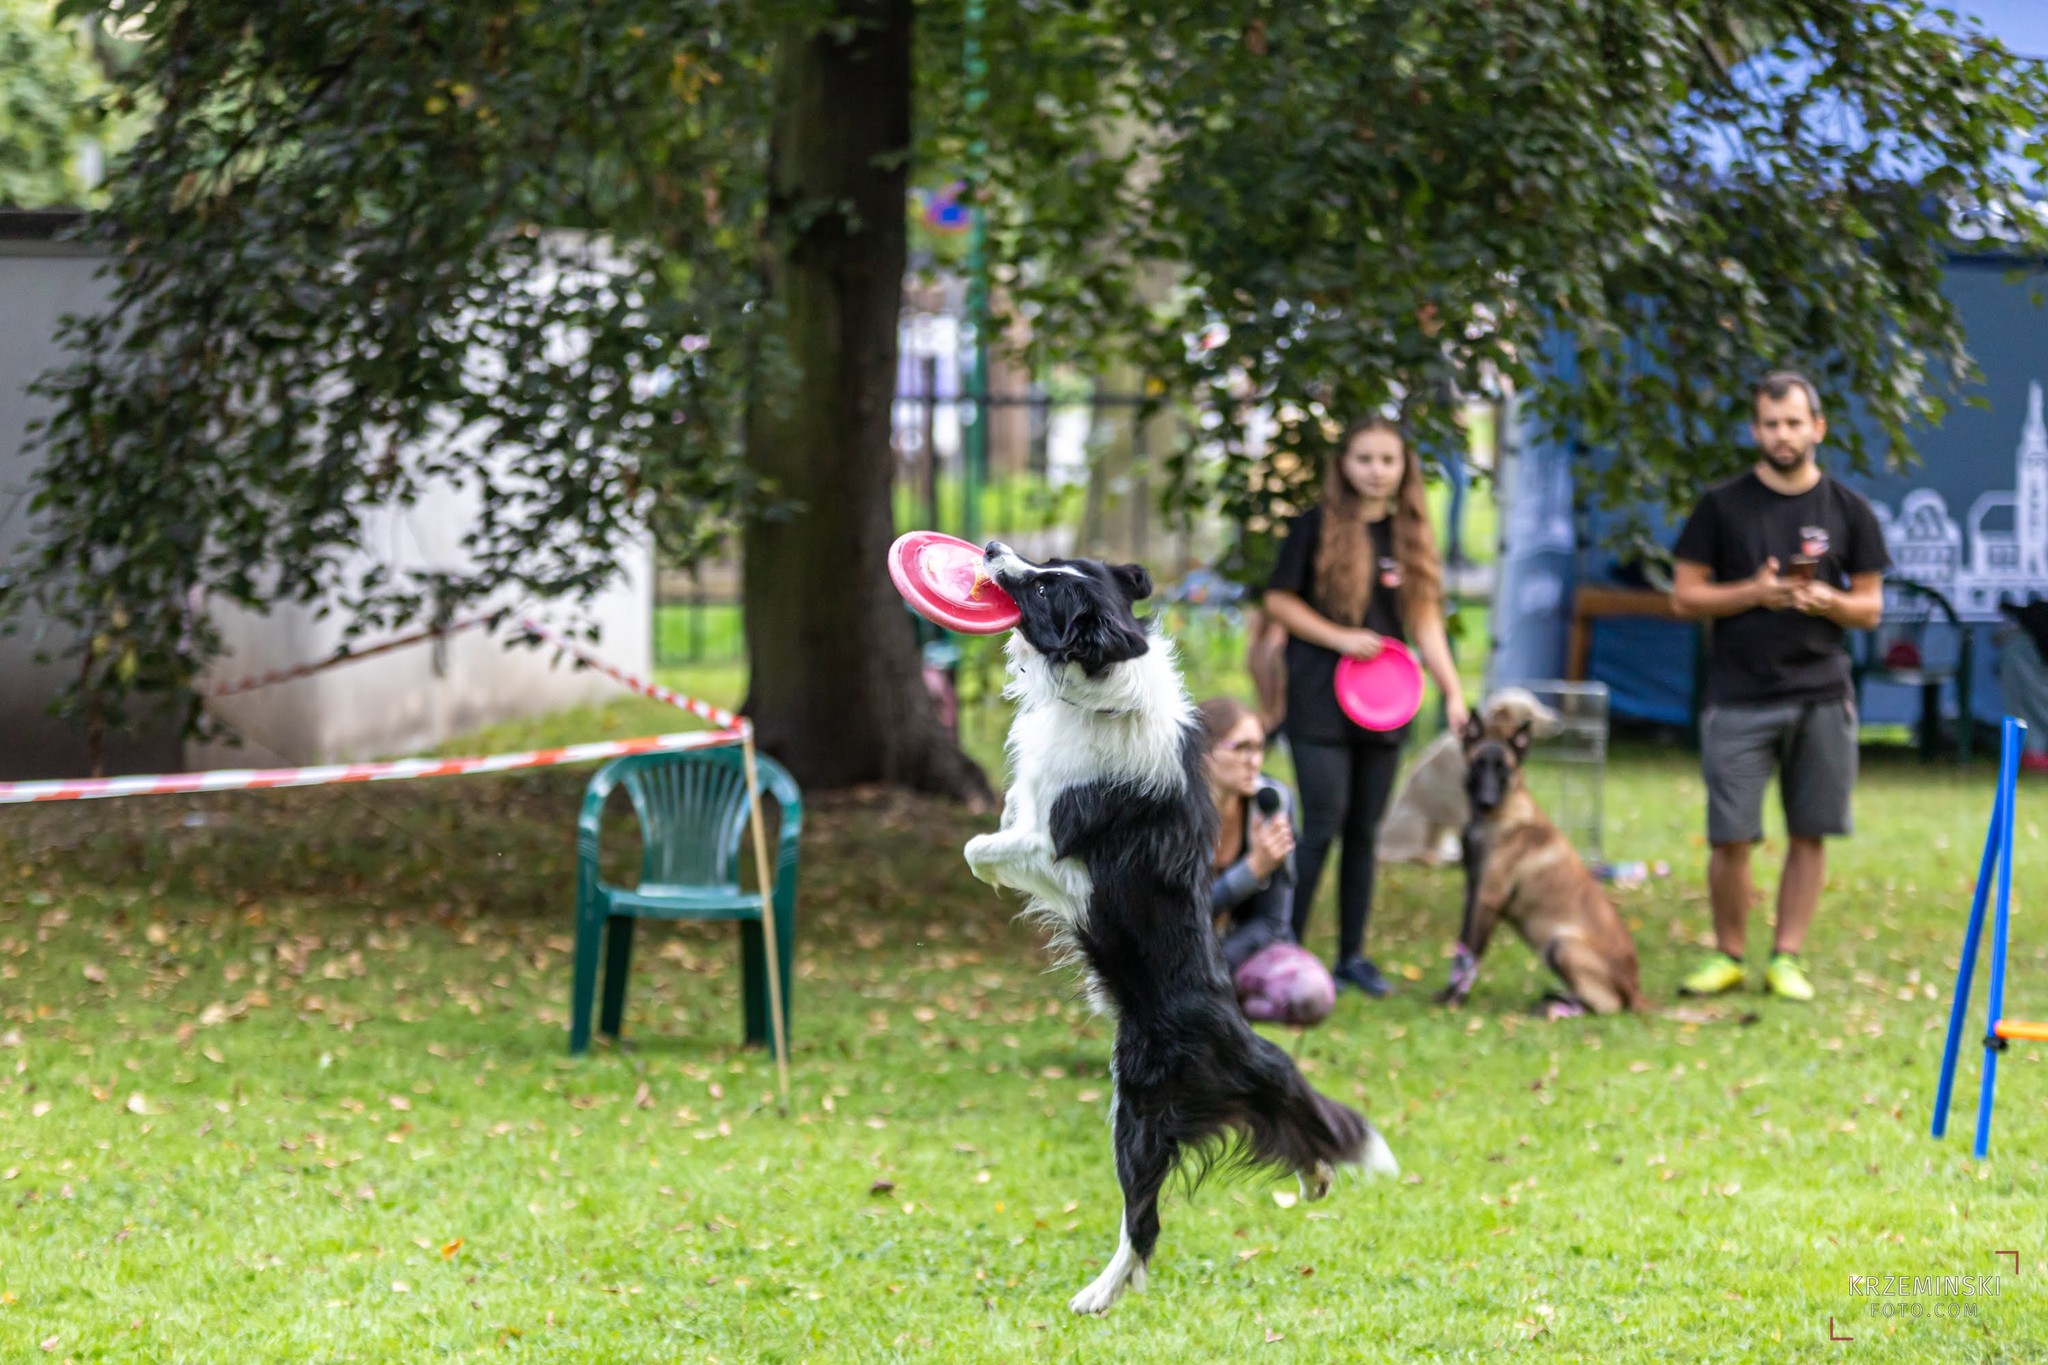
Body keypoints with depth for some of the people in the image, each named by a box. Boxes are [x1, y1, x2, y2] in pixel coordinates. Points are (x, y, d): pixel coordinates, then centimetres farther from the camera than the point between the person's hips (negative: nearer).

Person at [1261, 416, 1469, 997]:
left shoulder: (1409, 534, 9)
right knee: (1322, 825, -10)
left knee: (1364, 830, 8)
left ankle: (1352, 955, 15)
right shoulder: (1318, 526, -4)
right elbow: (1278, 600, -3)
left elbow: (1425, 621, 7)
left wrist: (1454, 692, -3)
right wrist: (1340, 638, -14)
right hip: (1321, 703, -4)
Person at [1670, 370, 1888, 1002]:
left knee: (1808, 833, 2)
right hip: (1738, 699, -1)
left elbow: (1871, 607, 12)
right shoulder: (1723, 506, 5)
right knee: (1730, 837, -4)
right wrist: (1755, 593, -11)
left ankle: (1786, 957, 9)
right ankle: (1727, 955, 10)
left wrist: (1828, 601, -10)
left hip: (1823, 696, 1)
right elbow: (1685, 596, 4)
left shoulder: (1848, 511, 9)